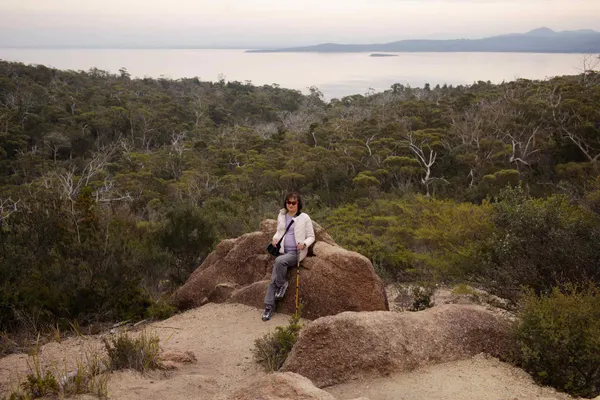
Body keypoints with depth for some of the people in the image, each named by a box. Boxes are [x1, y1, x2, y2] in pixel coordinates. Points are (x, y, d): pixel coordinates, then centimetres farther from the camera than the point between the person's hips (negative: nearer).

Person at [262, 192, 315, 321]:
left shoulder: (304, 218, -4)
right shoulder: (281, 216, 9)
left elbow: (311, 237, 1)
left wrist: (304, 244, -20)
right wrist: (275, 238, 0)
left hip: (296, 252, -4)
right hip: (283, 251, 4)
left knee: (279, 261, -34)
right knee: (273, 279, -8)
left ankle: (282, 284, -9)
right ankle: (269, 307, -1)